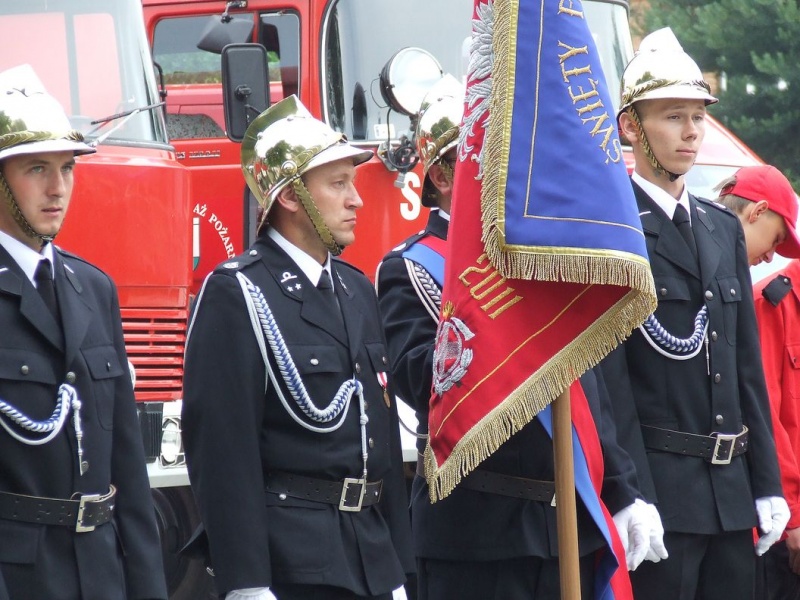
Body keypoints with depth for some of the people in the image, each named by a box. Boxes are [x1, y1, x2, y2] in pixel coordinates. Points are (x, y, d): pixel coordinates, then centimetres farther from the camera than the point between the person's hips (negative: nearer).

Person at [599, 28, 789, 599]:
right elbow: (608, 378, -13)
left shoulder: (724, 228, 16)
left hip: (731, 490, 7)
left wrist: (767, 487, 11)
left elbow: (748, 365, 16)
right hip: (656, 487, -7)